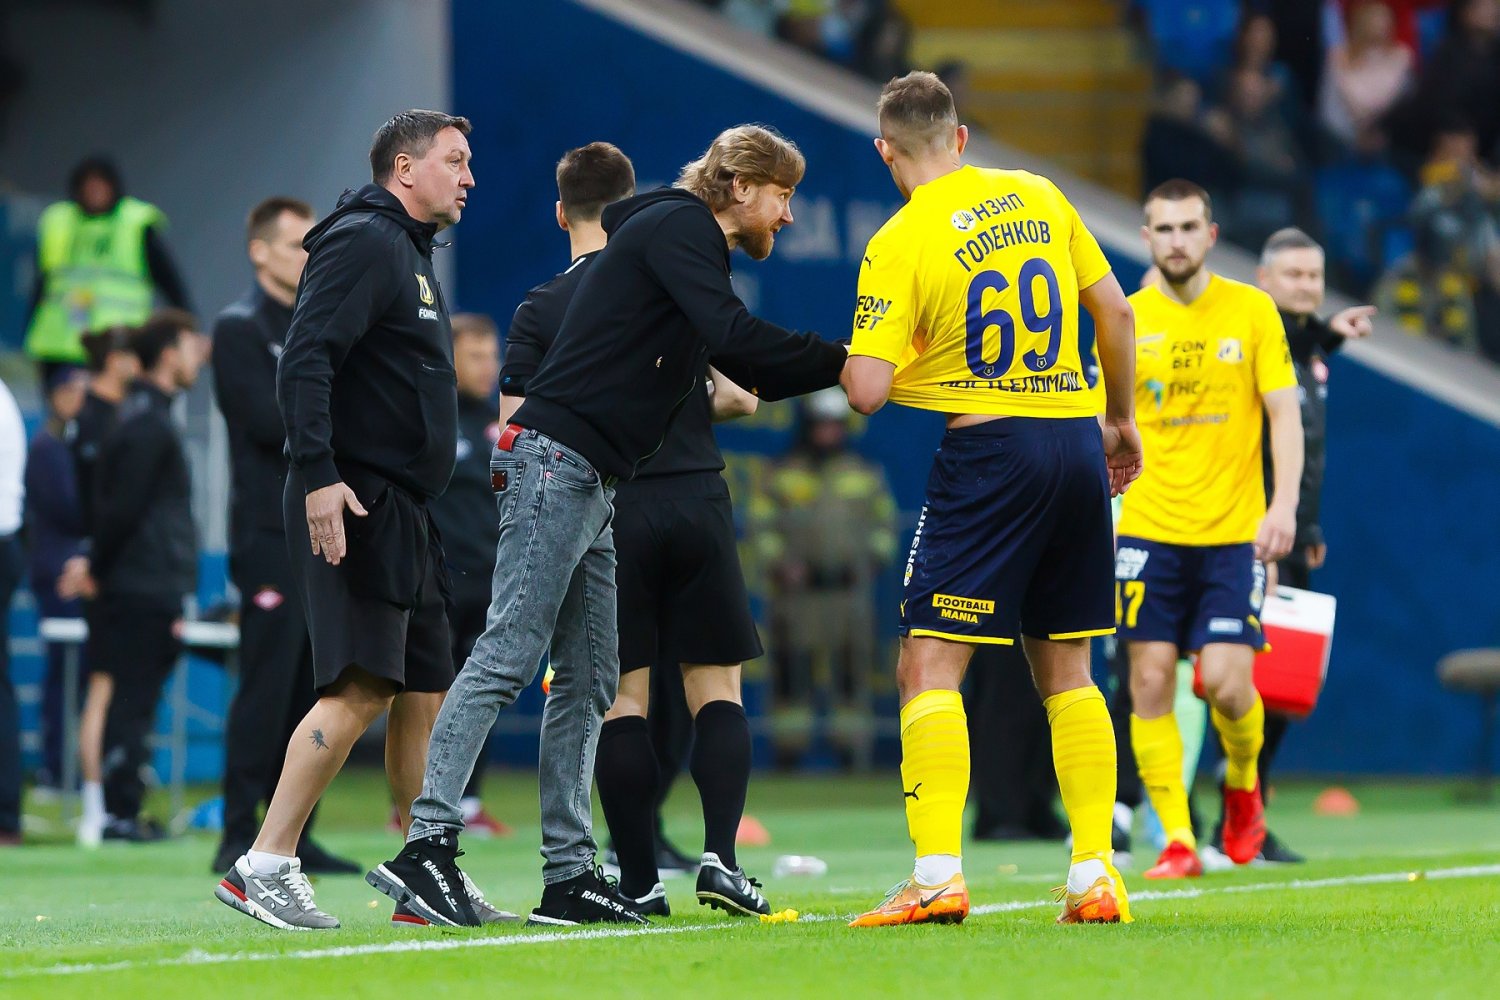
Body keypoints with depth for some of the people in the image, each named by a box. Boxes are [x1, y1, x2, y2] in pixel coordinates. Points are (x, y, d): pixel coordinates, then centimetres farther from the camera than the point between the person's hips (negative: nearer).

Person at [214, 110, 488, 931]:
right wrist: (319, 476, -28)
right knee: (359, 687, -17)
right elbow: (304, 362, -19)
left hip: (401, 515, 10)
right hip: (352, 505, -10)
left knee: (424, 692, 11)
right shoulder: (363, 244, -8)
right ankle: (265, 866, -18)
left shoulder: (408, 252, 23)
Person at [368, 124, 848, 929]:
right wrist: (845, 358, -11)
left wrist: (842, 366, 17)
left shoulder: (686, 240, 24)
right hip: (557, 461, -10)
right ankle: (427, 843, -19)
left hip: (586, 483, 10)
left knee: (588, 679, 7)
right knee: (508, 655, -15)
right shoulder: (677, 227, -5)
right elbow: (735, 339, -19)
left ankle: (567, 876, 7)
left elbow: (752, 373, 28)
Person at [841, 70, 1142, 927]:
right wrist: (1121, 420, 23)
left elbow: (865, 391, -14)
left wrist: (853, 366, 10)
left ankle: (938, 876, -14)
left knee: (929, 668, -3)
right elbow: (1115, 310, 11)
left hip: (987, 448, -6)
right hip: (1076, 441, 6)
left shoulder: (899, 245, -8)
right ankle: (1096, 877, 9)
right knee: (1067, 671, 13)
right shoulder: (1038, 197, 7)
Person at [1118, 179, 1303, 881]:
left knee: (1227, 684, -10)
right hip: (1148, 529, 2)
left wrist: (1283, 505, -13)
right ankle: (1176, 841, 1)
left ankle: (1242, 786, 21)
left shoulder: (1252, 311, 1)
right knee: (1150, 681, -5)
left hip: (1232, 532, -2)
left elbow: (1285, 415, 0)